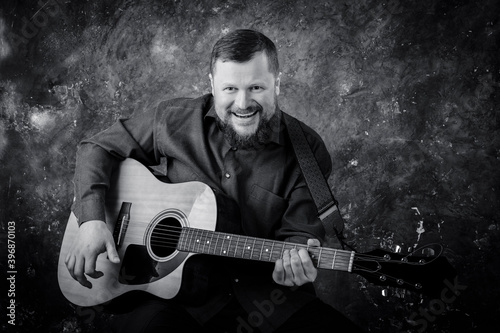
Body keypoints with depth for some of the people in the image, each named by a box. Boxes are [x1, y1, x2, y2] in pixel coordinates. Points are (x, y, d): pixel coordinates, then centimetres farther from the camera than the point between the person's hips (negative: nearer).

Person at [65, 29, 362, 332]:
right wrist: (92, 219, -7)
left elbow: (298, 232, -2)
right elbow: (99, 148, 8)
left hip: (266, 295, 1)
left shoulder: (306, 152, -5)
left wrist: (297, 259, -27)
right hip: (183, 289, 0)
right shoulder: (178, 120, -2)